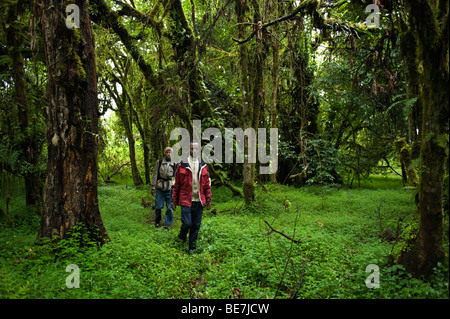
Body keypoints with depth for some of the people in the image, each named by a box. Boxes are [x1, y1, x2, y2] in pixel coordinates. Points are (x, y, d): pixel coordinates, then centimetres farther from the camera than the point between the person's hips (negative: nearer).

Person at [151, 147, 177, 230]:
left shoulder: (174, 164, 4)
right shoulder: (159, 162, 2)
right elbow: (155, 175, 3)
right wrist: (153, 187, 0)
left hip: (170, 188, 0)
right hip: (160, 188, 0)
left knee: (169, 207, 2)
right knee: (158, 206, 5)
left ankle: (167, 224, 15)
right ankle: (157, 221, 29)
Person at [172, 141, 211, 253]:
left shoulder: (203, 165, 8)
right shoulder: (182, 164, -1)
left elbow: (207, 184, 12)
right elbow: (177, 184, 2)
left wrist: (208, 199, 8)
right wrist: (174, 200, 1)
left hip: (199, 201, 3)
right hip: (186, 200, -3)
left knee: (196, 225, 6)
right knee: (187, 223, -8)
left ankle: (192, 247, 22)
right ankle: (182, 236, 26)